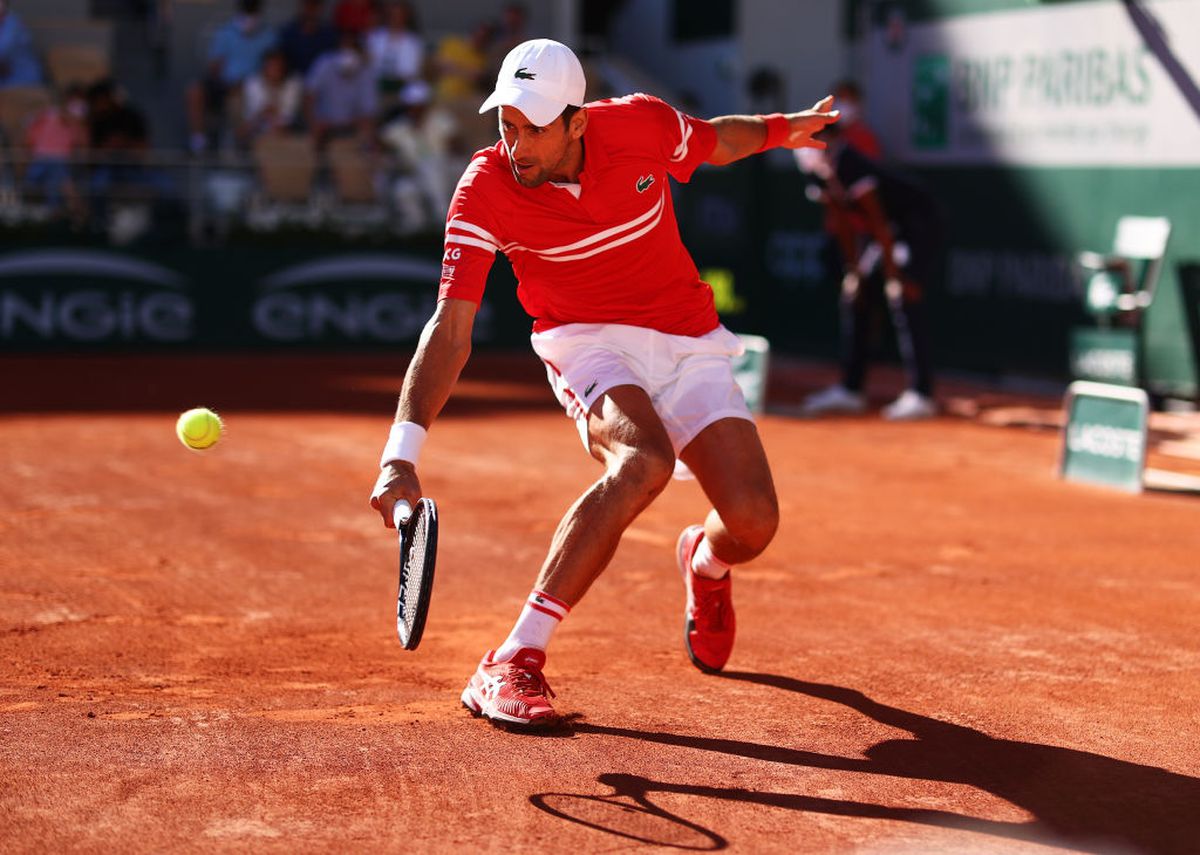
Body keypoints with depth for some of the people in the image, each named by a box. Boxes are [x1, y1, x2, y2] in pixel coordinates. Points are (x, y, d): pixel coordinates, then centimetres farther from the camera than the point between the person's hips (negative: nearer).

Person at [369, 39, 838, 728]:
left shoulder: (644, 124, -15)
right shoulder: (484, 191, -21)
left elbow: (716, 140, 13)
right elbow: (451, 330, -26)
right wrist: (402, 453, -35)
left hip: (689, 345, 3)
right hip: (590, 346, -3)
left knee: (754, 520, -13)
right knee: (643, 463, -37)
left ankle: (706, 562, 30)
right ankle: (513, 663, -33)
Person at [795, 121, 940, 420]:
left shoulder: (851, 168, -30)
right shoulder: (819, 176, -4)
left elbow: (878, 222, -28)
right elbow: (841, 223, 7)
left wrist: (894, 275, -26)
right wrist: (853, 269, 7)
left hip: (918, 224, -9)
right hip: (881, 232, 9)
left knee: (902, 299, -19)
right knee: (853, 296, 7)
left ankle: (921, 395, -19)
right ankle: (849, 390, 15)